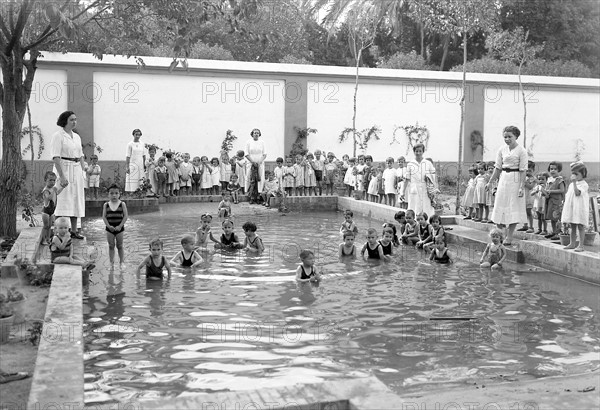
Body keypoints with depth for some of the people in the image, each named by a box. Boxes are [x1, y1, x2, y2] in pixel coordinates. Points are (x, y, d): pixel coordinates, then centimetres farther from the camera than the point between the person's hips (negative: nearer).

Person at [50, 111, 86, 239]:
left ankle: (73, 231, 16)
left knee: (77, 201, 8)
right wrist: (62, 176, -21)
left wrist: (82, 173, 11)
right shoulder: (58, 136, -7)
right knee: (63, 201, -9)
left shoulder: (77, 137, 15)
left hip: (77, 170, 7)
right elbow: (56, 157, -15)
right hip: (64, 169, -7)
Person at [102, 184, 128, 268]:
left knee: (120, 246, 8)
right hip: (109, 228, 1)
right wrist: (108, 226, -14)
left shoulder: (122, 204, -4)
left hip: (119, 228, -1)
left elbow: (125, 216, -8)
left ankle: (122, 262, 16)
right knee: (111, 246, 9)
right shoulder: (106, 205, 0)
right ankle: (111, 262, 16)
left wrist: (120, 226, -15)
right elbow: (104, 216, -3)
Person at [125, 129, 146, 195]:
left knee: (141, 181, 1)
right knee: (132, 181, -8)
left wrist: (144, 165, 11)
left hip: (140, 165, 4)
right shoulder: (130, 144, -2)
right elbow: (127, 156, -4)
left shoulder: (142, 144, 10)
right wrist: (127, 167, -9)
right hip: (132, 164, -4)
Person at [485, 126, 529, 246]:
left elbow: (523, 171, -10)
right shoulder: (502, 150, 6)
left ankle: (509, 237, 7)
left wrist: (521, 187, -15)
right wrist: (490, 182, 9)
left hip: (515, 180, -5)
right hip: (503, 179, 5)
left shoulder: (521, 151, -8)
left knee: (513, 209, 1)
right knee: (500, 207, 5)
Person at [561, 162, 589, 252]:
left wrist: (574, 182, -27)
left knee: (580, 226, -4)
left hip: (580, 209, -7)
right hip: (571, 208, 7)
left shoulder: (584, 184, -9)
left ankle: (581, 245, -2)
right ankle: (572, 243, 20)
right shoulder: (571, 184, 15)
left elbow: (577, 193, -25)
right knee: (573, 227, 13)